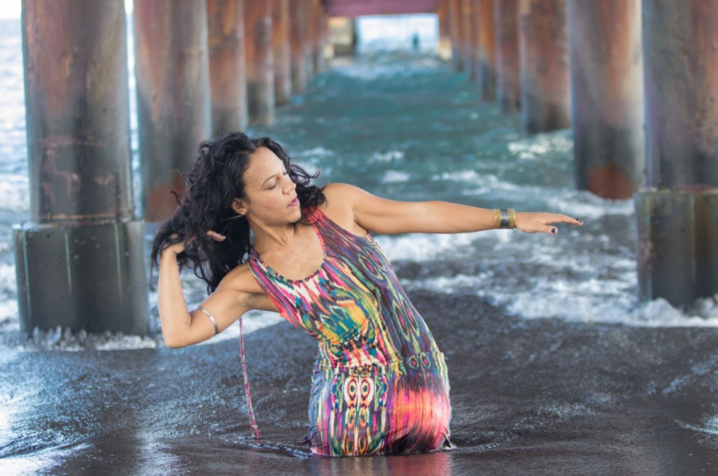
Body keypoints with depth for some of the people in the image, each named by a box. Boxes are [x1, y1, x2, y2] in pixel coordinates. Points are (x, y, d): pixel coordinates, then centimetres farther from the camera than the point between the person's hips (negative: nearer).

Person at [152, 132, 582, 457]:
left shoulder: (334, 206, 0)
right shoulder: (249, 281, -5)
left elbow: (424, 216, 5)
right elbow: (178, 332, -15)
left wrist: (512, 219, 7)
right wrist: (170, 257, -12)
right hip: (357, 404, -2)